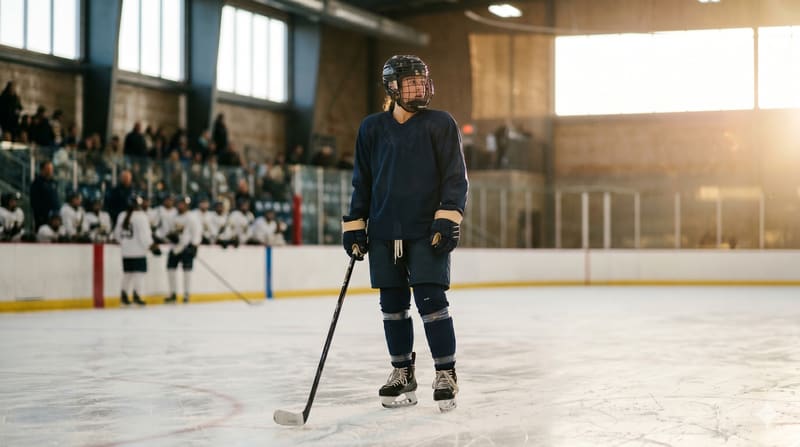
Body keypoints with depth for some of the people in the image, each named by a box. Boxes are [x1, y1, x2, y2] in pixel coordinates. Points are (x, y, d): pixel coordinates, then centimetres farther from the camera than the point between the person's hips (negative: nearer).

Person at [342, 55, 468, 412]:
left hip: (427, 231, -3)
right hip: (384, 232, 3)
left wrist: (448, 218, -12)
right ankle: (402, 374, 19)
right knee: (392, 304, 7)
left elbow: (455, 177, -2)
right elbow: (361, 181, 14)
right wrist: (354, 225, 9)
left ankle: (446, 374, 1)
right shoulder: (372, 128, 9)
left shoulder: (441, 124, 1)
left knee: (431, 300, -10)